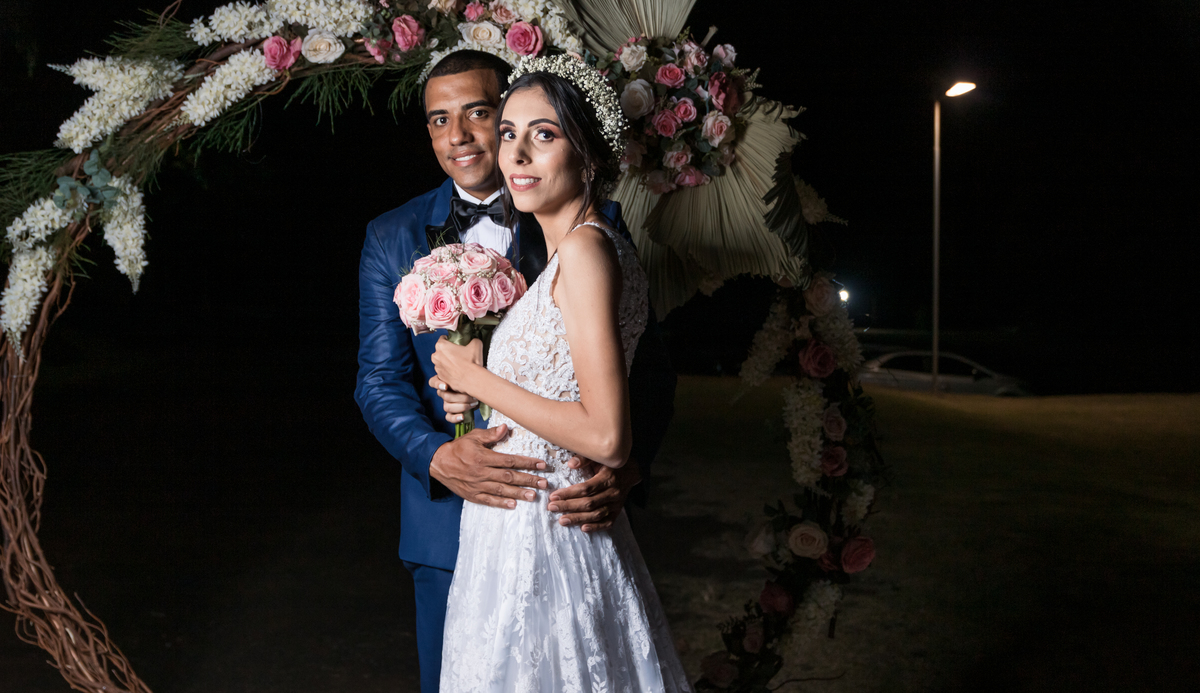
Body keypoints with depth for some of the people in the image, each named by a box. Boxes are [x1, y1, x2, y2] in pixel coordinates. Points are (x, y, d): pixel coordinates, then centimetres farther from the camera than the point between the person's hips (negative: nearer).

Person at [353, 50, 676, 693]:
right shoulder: (392, 237, 2)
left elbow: (645, 361, -5)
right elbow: (380, 379, -1)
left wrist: (629, 465, -23)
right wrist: (438, 457, -21)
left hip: (572, 513, -1)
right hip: (448, 514, 1)